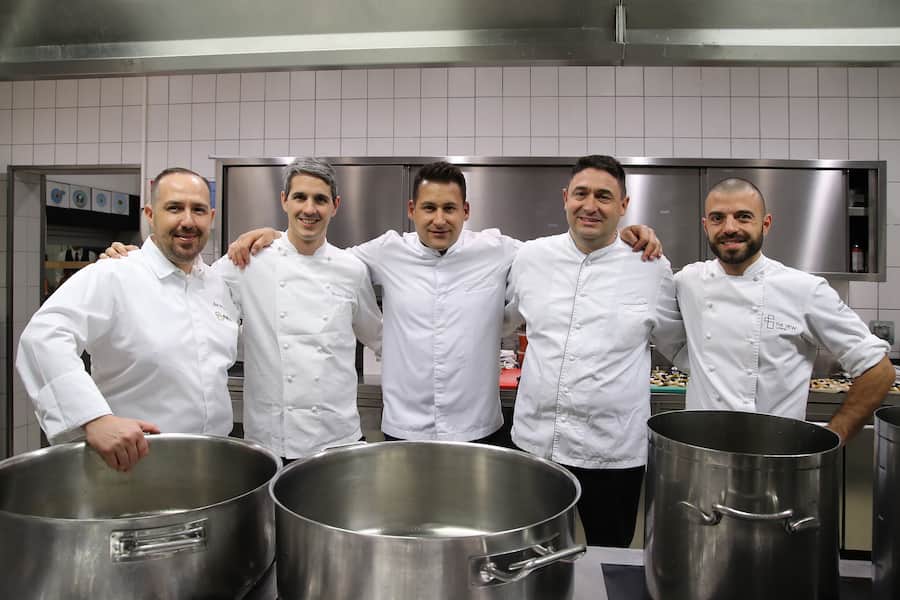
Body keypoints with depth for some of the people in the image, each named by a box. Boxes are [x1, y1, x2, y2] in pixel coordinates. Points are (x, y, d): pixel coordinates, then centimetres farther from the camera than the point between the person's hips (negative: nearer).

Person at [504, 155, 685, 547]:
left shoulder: (652, 268, -3)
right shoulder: (531, 257, 1)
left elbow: (679, 345, 13)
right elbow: (499, 322, 17)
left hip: (614, 453, -1)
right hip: (535, 442, 2)